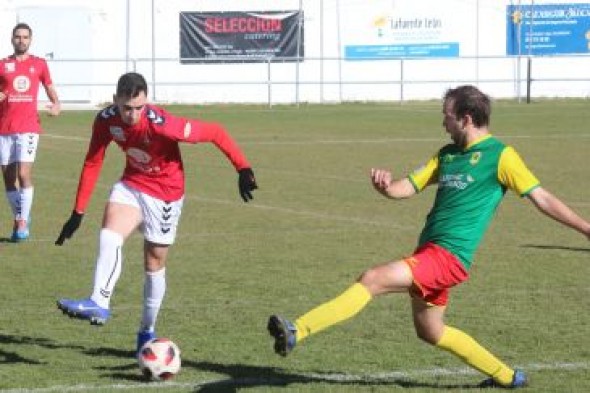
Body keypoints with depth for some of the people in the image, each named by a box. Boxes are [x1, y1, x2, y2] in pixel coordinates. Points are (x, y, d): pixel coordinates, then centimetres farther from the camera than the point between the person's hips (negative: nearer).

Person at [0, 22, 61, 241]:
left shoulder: (39, 64, 10)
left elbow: (50, 89, 18)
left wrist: (56, 105, -2)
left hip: (28, 128, -2)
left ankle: (23, 223, -9)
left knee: (24, 174, -14)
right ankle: (18, 218, 16)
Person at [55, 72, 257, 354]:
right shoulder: (106, 120, -16)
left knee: (154, 264, 6)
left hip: (165, 193, -3)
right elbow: (92, 164, -3)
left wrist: (243, 169, -24)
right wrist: (78, 213, -2)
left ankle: (147, 332, 20)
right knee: (108, 236, -24)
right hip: (131, 185, 4)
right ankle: (98, 304, -31)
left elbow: (214, 132, -25)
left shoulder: (161, 124, -32)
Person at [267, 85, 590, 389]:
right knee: (430, 332, 20)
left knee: (372, 280, -23)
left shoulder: (500, 155, -5)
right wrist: (386, 186, -9)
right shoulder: (448, 154, 17)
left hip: (449, 256, -9)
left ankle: (297, 332, -30)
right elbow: (408, 187, 15)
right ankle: (505, 376, 33)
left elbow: (541, 198, -4)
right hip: (428, 251, 9)